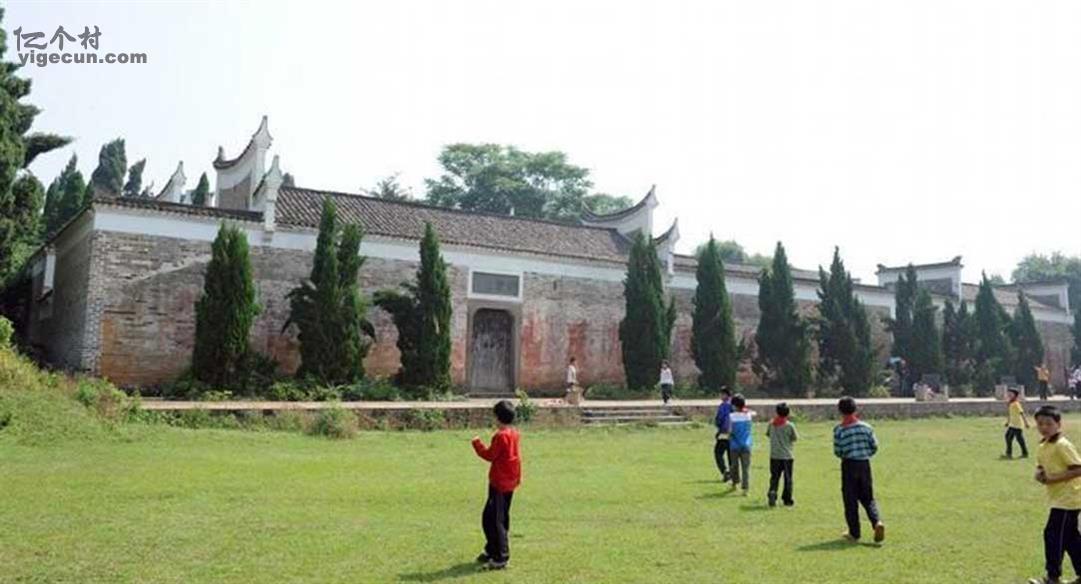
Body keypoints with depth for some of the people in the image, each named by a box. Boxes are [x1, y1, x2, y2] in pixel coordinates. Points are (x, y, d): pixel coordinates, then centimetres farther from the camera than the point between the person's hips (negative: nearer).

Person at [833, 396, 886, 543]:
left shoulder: (839, 429, -9)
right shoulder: (866, 427, 2)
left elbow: (837, 451, -5)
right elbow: (874, 446, 4)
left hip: (849, 465, -3)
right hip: (865, 464, 3)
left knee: (850, 500, 6)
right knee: (868, 498, 13)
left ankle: (854, 533, 9)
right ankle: (877, 522, -11)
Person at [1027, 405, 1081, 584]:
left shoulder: (1062, 445, -19)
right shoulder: (1042, 447, 8)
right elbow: (1041, 466, 19)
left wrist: (1053, 478, -22)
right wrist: (1039, 473, -4)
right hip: (1058, 498, 9)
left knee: (1052, 534, -6)